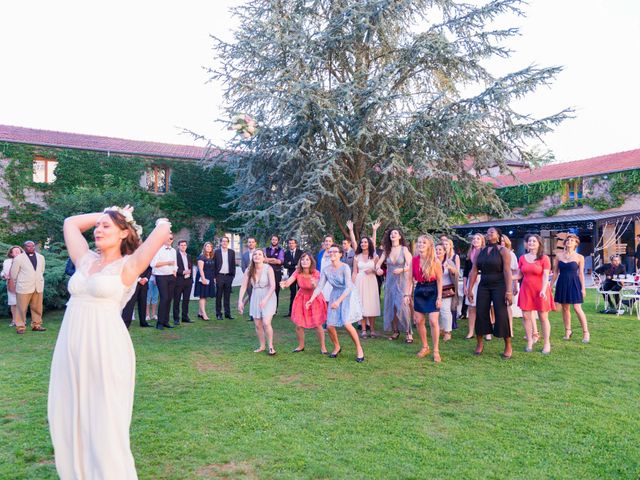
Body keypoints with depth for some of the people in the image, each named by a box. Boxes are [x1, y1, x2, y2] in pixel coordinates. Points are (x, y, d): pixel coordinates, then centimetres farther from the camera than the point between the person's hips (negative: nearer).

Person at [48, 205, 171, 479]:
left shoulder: (128, 266, -3)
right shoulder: (85, 260, 13)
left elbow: (164, 229, -11)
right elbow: (70, 223, 25)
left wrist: (161, 225, 10)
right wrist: (104, 216, 22)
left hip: (106, 350, -6)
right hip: (70, 350, 6)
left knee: (104, 424, 2)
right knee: (68, 420, 16)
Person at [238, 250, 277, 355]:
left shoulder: (268, 268, -15)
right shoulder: (249, 270, -5)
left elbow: (273, 286, -19)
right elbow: (243, 286, -5)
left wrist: (265, 299, -26)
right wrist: (240, 301, -13)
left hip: (268, 297, -4)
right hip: (255, 298, 4)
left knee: (266, 323, -13)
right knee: (257, 325, 8)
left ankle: (271, 346, 7)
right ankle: (262, 346, 26)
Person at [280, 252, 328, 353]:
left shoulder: (315, 273, -22)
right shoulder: (297, 272, -14)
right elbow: (288, 282, -27)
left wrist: (315, 284, -54)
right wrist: (284, 284, -50)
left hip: (314, 299, -3)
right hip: (301, 299, 3)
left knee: (317, 325, -4)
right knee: (298, 325, 3)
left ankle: (323, 347, 15)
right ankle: (301, 345, 25)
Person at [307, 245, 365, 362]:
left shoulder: (344, 267, -19)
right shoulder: (326, 270, -4)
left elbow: (348, 287, -24)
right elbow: (319, 287, -7)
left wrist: (338, 301, -33)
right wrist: (311, 299, -21)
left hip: (348, 295, -5)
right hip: (335, 294, 5)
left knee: (347, 324, -19)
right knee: (329, 325, 1)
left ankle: (359, 348, 2)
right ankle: (337, 347, 29)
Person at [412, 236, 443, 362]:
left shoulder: (435, 261, -10)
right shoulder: (414, 260, 0)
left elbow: (439, 280, -7)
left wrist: (439, 297, -11)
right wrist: (407, 294, -1)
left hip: (432, 291, -4)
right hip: (419, 291, 4)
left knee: (433, 321, -10)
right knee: (419, 321, 7)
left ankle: (436, 351, 3)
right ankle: (425, 347, 25)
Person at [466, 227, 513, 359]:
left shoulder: (503, 250, -5)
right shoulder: (480, 252, 8)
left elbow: (507, 271, -12)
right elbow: (474, 271, 7)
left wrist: (509, 291, -19)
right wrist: (470, 289, 3)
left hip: (499, 286, -4)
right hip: (483, 286, 4)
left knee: (501, 315, -5)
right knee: (480, 313, 2)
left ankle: (508, 347, 8)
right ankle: (479, 344, 17)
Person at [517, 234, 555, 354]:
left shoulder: (544, 258, -5)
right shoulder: (522, 258, 6)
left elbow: (546, 276, -12)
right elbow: (519, 274, 12)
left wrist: (543, 290, -24)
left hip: (540, 291, -4)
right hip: (526, 290, 4)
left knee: (543, 317, 3)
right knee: (526, 316, 2)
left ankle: (547, 344, 12)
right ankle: (529, 342, 14)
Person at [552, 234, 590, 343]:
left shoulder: (579, 257, 0)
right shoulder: (559, 256, 5)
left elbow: (581, 274, 1)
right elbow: (555, 272, 9)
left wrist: (583, 288, -3)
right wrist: (551, 285, 9)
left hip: (574, 283, -3)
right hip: (562, 283, 3)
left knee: (577, 308, -8)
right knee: (565, 308, 8)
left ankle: (586, 332, 3)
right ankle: (568, 331, 20)